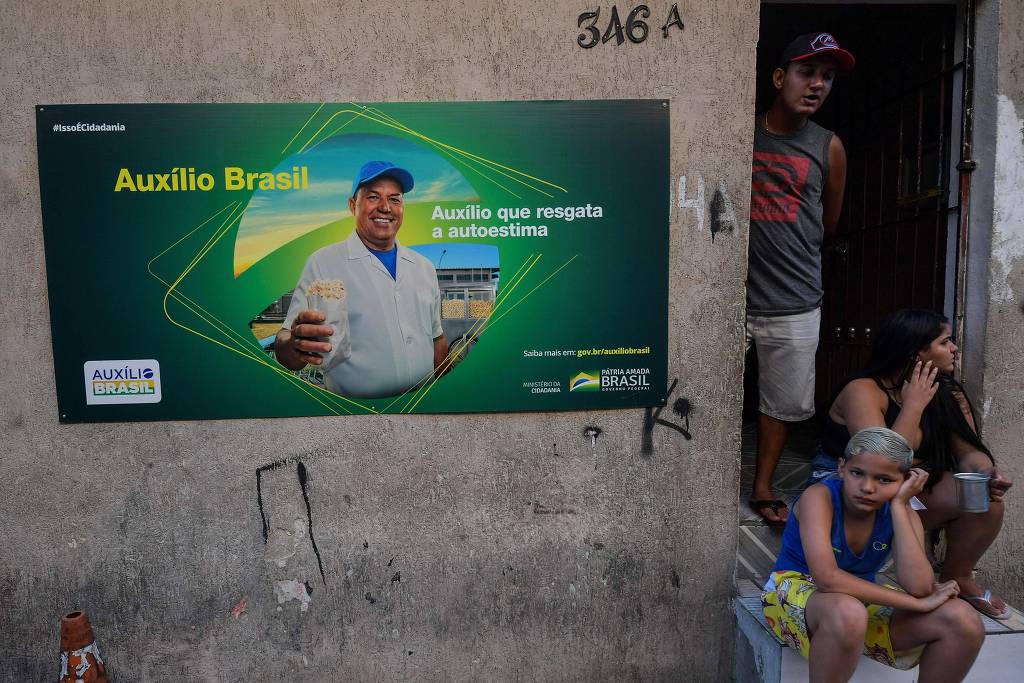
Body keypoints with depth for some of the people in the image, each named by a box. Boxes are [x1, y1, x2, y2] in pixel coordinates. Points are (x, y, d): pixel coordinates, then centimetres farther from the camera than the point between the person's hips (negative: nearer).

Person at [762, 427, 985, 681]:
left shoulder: (901, 514, -7)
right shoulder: (819, 496, -22)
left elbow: (919, 588, -24)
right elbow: (827, 577, -34)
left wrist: (899, 504, -24)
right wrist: (917, 603, -28)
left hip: (861, 599, 6)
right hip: (795, 590, -5)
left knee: (965, 622, -15)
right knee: (848, 613, -41)